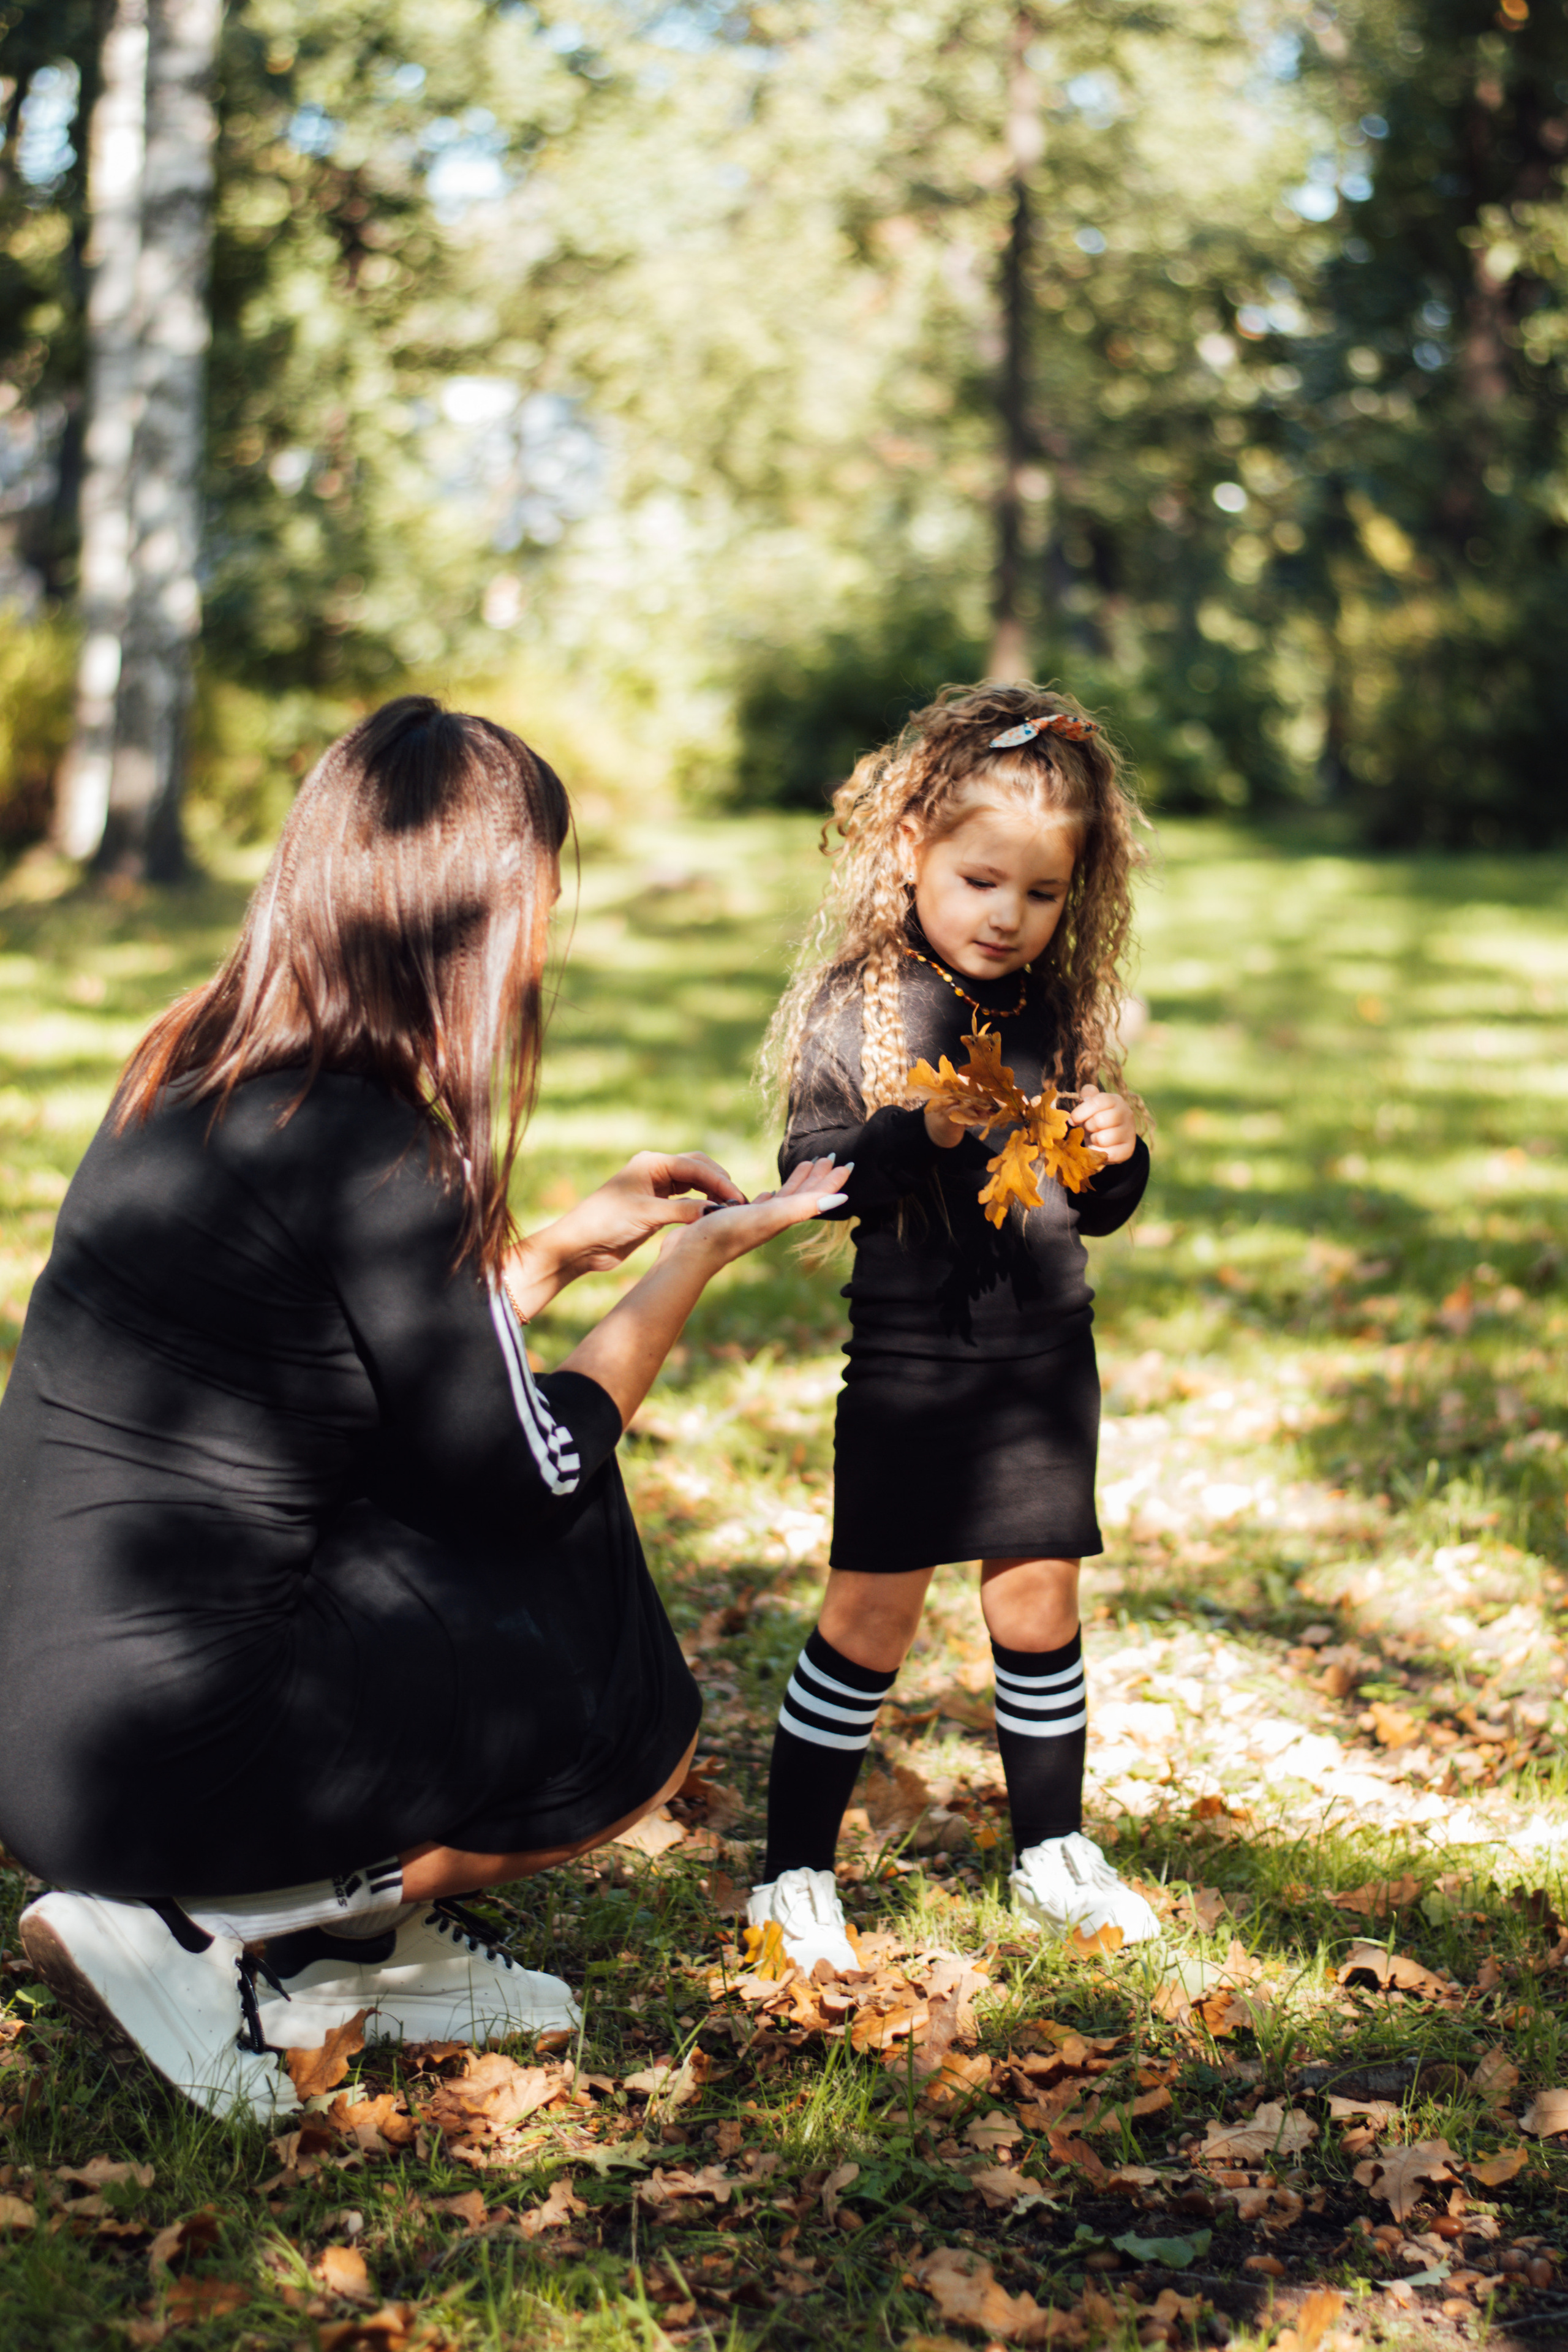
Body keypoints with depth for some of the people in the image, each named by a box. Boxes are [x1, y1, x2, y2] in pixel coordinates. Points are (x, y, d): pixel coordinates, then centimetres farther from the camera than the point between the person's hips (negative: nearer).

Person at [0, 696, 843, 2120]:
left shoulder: (193, 1069, 6)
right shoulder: (370, 1148, -20)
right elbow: (521, 1472, -8)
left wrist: (569, 1244, 20)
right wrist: (699, 1261, 3)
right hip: (157, 1756, -9)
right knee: (639, 1732, 10)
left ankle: (369, 1933, 15)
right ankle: (198, 1934, 2)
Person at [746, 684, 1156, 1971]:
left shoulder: (1061, 1009, 5)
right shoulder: (857, 1006, -9)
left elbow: (1094, 1211, 12)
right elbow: (812, 1185, -16)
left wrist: (1118, 1153, -9)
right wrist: (920, 1135, -30)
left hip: (1044, 1350, 4)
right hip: (909, 1354, -4)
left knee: (1039, 1605, 12)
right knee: (872, 1613, 0)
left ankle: (1054, 1851, 29)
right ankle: (795, 1870, 13)